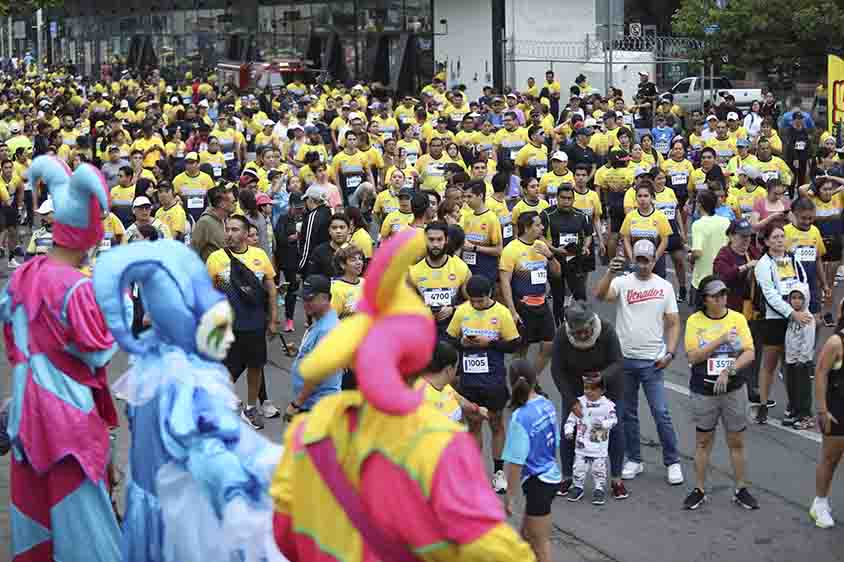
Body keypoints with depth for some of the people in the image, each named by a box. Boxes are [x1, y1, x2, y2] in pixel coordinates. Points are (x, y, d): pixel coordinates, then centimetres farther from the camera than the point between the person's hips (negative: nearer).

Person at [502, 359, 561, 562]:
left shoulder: (520, 418, -24)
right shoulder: (546, 404, -3)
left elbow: (516, 463, -21)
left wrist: (509, 495, -12)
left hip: (538, 482, -8)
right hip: (551, 475, 8)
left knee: (541, 542, 9)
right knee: (527, 534, 23)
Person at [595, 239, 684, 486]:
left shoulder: (665, 287, 2)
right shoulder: (622, 282, -2)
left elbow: (673, 324, 4)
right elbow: (600, 295, -21)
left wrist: (670, 353, -7)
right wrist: (611, 271, -35)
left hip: (651, 361, -1)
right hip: (624, 359, 1)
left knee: (661, 414, -4)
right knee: (628, 413, 11)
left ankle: (672, 462, 8)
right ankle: (634, 460, 25)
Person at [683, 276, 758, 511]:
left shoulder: (737, 318, -2)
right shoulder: (695, 321, -5)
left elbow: (749, 353, -8)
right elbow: (693, 357, -13)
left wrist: (728, 371, -21)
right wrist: (720, 341, -22)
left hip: (734, 390, 1)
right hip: (703, 392, -1)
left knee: (737, 441, 9)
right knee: (703, 441, 10)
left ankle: (741, 490, 21)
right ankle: (699, 490, 20)